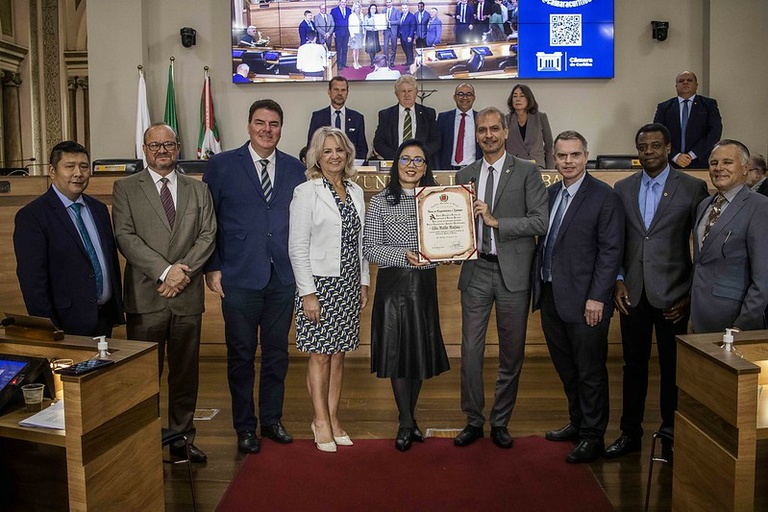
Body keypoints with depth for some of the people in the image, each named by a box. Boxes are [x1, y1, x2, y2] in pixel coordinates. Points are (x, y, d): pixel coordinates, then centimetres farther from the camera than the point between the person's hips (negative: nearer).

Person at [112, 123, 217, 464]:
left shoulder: (198, 189, 13)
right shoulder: (125, 188, 5)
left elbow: (208, 236, 4)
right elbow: (125, 237, -6)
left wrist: (183, 271, -11)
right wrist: (165, 271, -16)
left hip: (188, 296, 2)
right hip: (145, 296, -2)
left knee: (186, 372, 10)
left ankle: (183, 439, 23)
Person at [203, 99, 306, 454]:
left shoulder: (295, 169, 8)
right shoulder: (222, 165, 1)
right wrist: (213, 268, -4)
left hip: (283, 278, 3)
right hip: (239, 278, -2)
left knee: (277, 354, 12)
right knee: (241, 355, 7)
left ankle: (272, 419, 29)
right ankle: (245, 427, 23)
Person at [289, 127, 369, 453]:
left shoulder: (355, 192, 11)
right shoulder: (306, 192, -7)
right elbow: (297, 247, -10)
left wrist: (364, 283, 12)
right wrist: (307, 293, -14)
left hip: (349, 284, 6)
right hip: (319, 283, -5)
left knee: (339, 354, 10)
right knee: (320, 355, 1)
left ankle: (333, 418, 21)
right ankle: (321, 421, 14)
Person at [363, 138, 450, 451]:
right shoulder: (380, 202, -1)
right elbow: (369, 249, -6)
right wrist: (403, 256, -18)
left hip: (424, 283, 3)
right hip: (393, 284, -3)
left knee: (421, 349, 10)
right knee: (397, 350, 2)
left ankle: (409, 417, 29)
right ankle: (406, 422, 17)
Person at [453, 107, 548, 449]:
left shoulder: (527, 172, -1)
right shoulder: (465, 175, 11)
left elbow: (541, 221, -10)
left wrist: (495, 221, -16)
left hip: (513, 271, -2)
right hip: (476, 270, 3)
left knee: (511, 353, 7)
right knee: (470, 349, 4)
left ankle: (500, 423, 23)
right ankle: (473, 421, 19)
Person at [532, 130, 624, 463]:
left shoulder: (604, 197, -10)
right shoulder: (550, 194, 10)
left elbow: (611, 251, -13)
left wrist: (597, 298, -17)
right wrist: (539, 285, 8)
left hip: (584, 300, -7)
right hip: (550, 296, 7)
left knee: (590, 371, 5)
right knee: (566, 368, 19)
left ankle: (593, 438, 20)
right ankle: (577, 424, 37)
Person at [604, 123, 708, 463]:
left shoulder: (692, 188, -2)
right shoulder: (623, 188, 8)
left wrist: (692, 294, -6)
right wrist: (618, 280, -2)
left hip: (672, 295, -3)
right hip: (632, 294, 3)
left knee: (672, 368, 8)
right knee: (633, 366, 11)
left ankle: (671, 436, 24)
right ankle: (630, 434, 23)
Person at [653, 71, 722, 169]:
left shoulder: (709, 104, 10)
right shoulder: (663, 107, 11)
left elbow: (715, 132, -1)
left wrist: (692, 155, -10)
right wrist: (675, 156, -11)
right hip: (671, 165, 0)